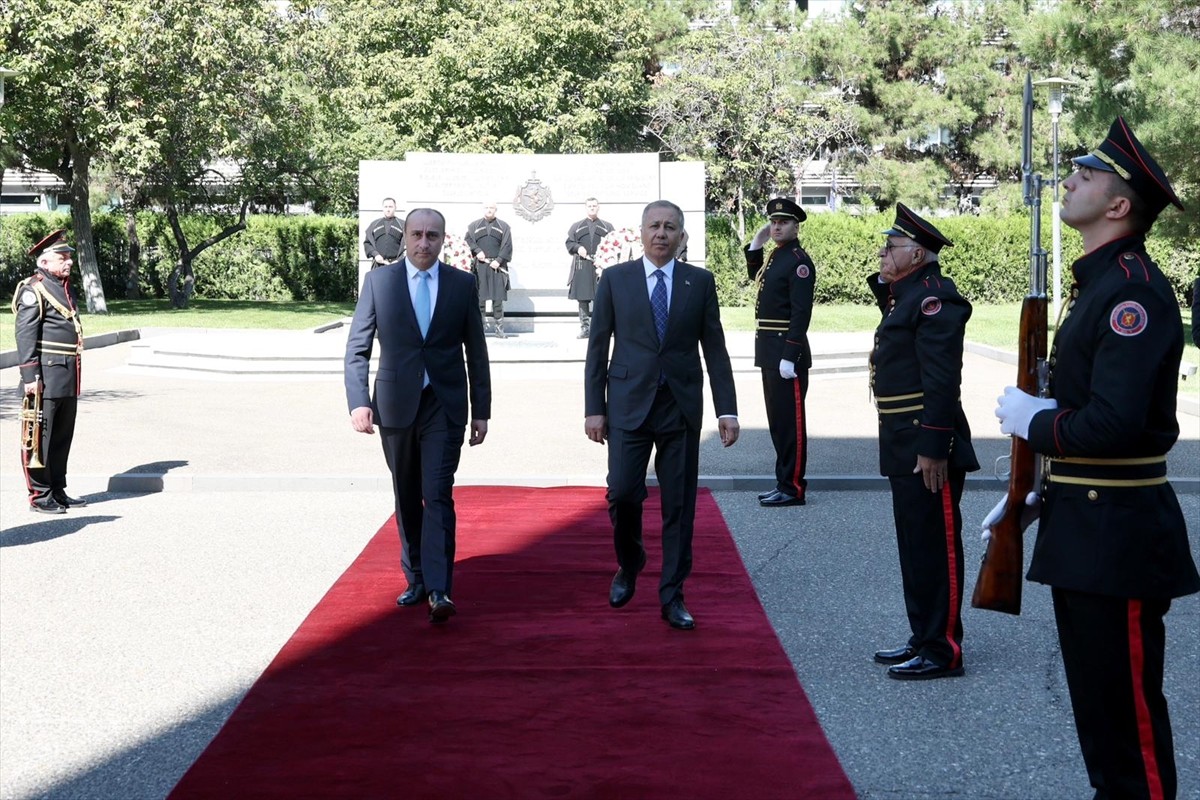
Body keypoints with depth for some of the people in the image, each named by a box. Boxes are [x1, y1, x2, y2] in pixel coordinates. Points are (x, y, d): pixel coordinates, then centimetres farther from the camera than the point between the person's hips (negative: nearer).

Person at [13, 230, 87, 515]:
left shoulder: (64, 288, 18)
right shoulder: (33, 290, -10)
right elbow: (25, 336, -15)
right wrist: (30, 376, -19)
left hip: (68, 376, 9)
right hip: (47, 375, -9)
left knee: (63, 436, 15)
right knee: (41, 437, -2)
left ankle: (58, 491, 24)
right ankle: (40, 496, 3)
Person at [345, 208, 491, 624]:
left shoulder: (462, 283, 3)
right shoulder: (379, 280, 1)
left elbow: (476, 352, 6)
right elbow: (357, 347, -1)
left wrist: (481, 411, 5)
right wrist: (359, 401, -13)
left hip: (444, 406, -1)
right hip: (395, 404, 2)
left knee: (438, 495, -11)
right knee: (407, 497, 12)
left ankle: (439, 590, -14)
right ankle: (416, 578, 25)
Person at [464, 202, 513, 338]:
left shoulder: (503, 226, 9)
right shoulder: (474, 225, 13)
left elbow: (507, 245, 1)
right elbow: (468, 239, 2)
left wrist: (499, 260, -11)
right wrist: (477, 251, -15)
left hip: (497, 266, -1)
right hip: (480, 265, 1)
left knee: (498, 297, -2)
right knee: (480, 297, 0)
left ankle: (499, 327, 1)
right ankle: (481, 325, 6)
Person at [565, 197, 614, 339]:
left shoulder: (607, 227, 13)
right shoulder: (576, 226, 16)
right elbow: (569, 243, 12)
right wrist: (578, 248, -9)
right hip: (582, 267, 1)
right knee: (583, 298, -1)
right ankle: (584, 327, 4)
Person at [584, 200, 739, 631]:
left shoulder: (700, 282, 5)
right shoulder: (615, 279, 4)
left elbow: (714, 349, 6)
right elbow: (597, 348, 4)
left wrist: (727, 409, 0)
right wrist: (594, 408, -1)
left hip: (681, 407, 1)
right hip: (629, 404, -1)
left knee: (679, 504, 3)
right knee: (622, 493, -8)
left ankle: (672, 596, 13)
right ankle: (629, 564, 22)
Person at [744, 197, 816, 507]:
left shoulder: (799, 261, -13)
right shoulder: (776, 256, 14)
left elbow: (801, 312, -20)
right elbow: (755, 276, 35)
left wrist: (790, 357, -24)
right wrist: (755, 244, 18)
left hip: (787, 351, -9)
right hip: (769, 351, 9)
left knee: (789, 420, -4)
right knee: (777, 420, 14)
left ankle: (792, 488, 1)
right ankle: (785, 481, 22)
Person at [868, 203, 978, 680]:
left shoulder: (935, 299, -16)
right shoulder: (905, 296, 16)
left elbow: (942, 380, -21)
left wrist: (933, 448, -24)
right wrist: (883, 282, 14)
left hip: (926, 449, -11)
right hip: (904, 448, 11)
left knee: (934, 547, -3)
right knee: (915, 546, 16)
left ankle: (942, 651, 6)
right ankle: (923, 639, 27)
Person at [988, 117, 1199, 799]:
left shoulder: (1135, 290, -18)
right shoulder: (1097, 282, 13)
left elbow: (1113, 425, -28)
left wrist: (1031, 420, -12)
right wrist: (1043, 491, 14)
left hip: (1118, 534, -10)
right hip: (1082, 525, 10)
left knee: (1126, 703, 1)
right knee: (1094, 695, 19)